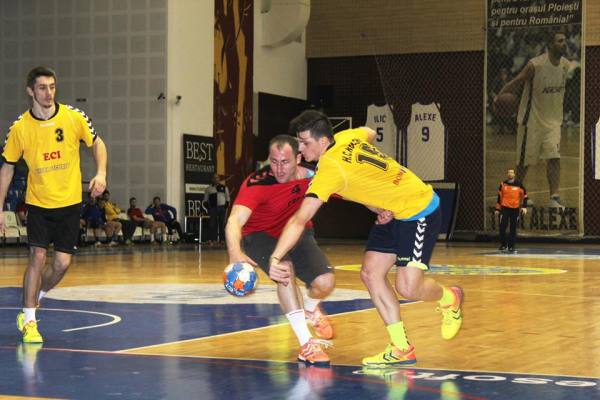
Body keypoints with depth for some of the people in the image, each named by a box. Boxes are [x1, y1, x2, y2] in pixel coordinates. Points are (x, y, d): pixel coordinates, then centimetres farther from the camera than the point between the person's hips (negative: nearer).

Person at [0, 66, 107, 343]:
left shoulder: (74, 117, -8)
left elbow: (96, 143, 7)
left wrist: (101, 173, -11)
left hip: (70, 202, 1)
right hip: (38, 202, -1)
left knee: (62, 263, 0)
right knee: (37, 257, -10)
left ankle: (34, 301, 27)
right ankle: (29, 321, 2)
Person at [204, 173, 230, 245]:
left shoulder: (224, 188, 11)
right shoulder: (208, 189, 10)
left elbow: (227, 198, 13)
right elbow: (205, 200, 11)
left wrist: (226, 206, -1)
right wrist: (208, 207, -3)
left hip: (222, 208, 1)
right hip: (212, 208, -1)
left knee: (222, 224, 1)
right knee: (212, 224, -5)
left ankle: (222, 239, 5)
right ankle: (212, 239, -3)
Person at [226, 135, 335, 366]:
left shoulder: (310, 176, -20)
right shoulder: (256, 184, -31)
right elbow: (235, 221, -45)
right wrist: (235, 253, -65)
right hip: (260, 235, -3)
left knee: (325, 282, -18)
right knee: (285, 268, -34)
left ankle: (311, 308, 24)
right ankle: (306, 346, -26)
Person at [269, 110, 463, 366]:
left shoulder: (330, 171, -30)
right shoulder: (347, 137, -6)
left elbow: (299, 221, -37)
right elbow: (370, 133, 20)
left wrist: (275, 258, -42)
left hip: (420, 211, -10)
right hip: (391, 212, 10)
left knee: (407, 288, -15)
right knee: (370, 273, -2)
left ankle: (449, 298, 20)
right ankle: (401, 349, 2)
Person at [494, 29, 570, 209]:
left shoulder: (565, 65, 1)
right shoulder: (535, 65, -18)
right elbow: (515, 83, -11)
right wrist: (499, 96, -20)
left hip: (553, 120, 4)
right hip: (532, 119, -4)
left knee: (554, 158, -11)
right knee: (524, 161, 6)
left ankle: (554, 198, -12)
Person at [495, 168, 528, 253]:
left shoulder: (519, 185, 1)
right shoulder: (503, 184, 4)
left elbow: (524, 196, 6)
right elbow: (499, 197, 10)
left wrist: (524, 207, -4)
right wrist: (497, 209, 8)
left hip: (515, 209, 0)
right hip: (505, 208, 0)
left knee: (513, 228, 4)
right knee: (502, 227, -9)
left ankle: (511, 246, 12)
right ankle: (503, 244, 5)